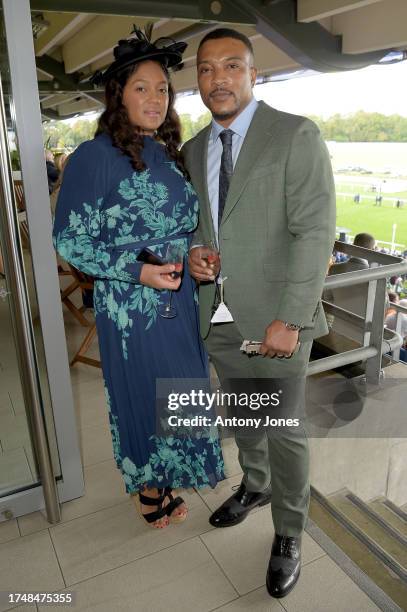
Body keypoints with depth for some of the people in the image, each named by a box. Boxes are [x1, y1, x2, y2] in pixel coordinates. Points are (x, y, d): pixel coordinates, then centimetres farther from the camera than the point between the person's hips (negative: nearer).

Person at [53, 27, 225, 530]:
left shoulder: (170, 154, 9)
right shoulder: (95, 157, -11)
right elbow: (70, 238, -12)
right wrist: (138, 271, -20)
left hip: (181, 300, 7)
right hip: (131, 306, -6)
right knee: (142, 394, 10)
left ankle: (165, 481, 42)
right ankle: (148, 488, 36)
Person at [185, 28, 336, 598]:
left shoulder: (296, 135, -9)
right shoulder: (193, 150, 10)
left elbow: (316, 231, -15)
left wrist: (290, 319, -21)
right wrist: (190, 253, -4)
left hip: (274, 318, -5)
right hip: (219, 314, 6)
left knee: (285, 430, 7)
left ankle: (288, 534, 30)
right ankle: (254, 485, 49)